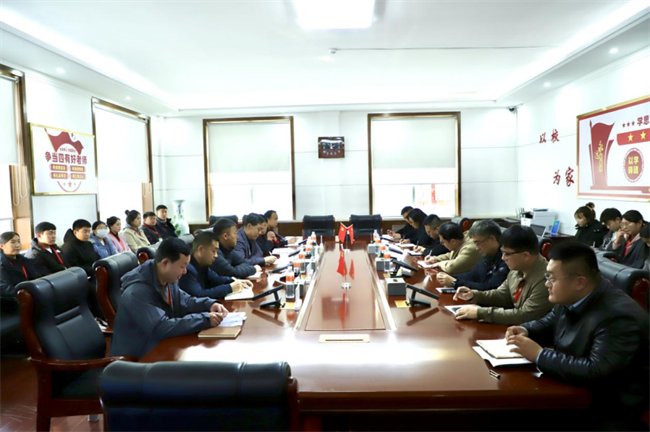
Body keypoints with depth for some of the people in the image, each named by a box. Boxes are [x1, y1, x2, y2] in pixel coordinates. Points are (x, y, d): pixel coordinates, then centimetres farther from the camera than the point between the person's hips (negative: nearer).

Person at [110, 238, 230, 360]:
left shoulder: (168, 280, -2)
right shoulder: (138, 292, -28)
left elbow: (184, 300, 12)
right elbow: (161, 328, -34)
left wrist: (210, 304, -7)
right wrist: (205, 319, -34)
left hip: (161, 346, 8)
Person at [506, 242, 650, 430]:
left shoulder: (620, 316, -27)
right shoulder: (571, 298, -2)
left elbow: (595, 372, -34)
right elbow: (549, 323, 16)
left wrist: (539, 355, -29)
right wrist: (525, 330, -5)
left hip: (609, 411, -7)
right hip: (574, 391, 7)